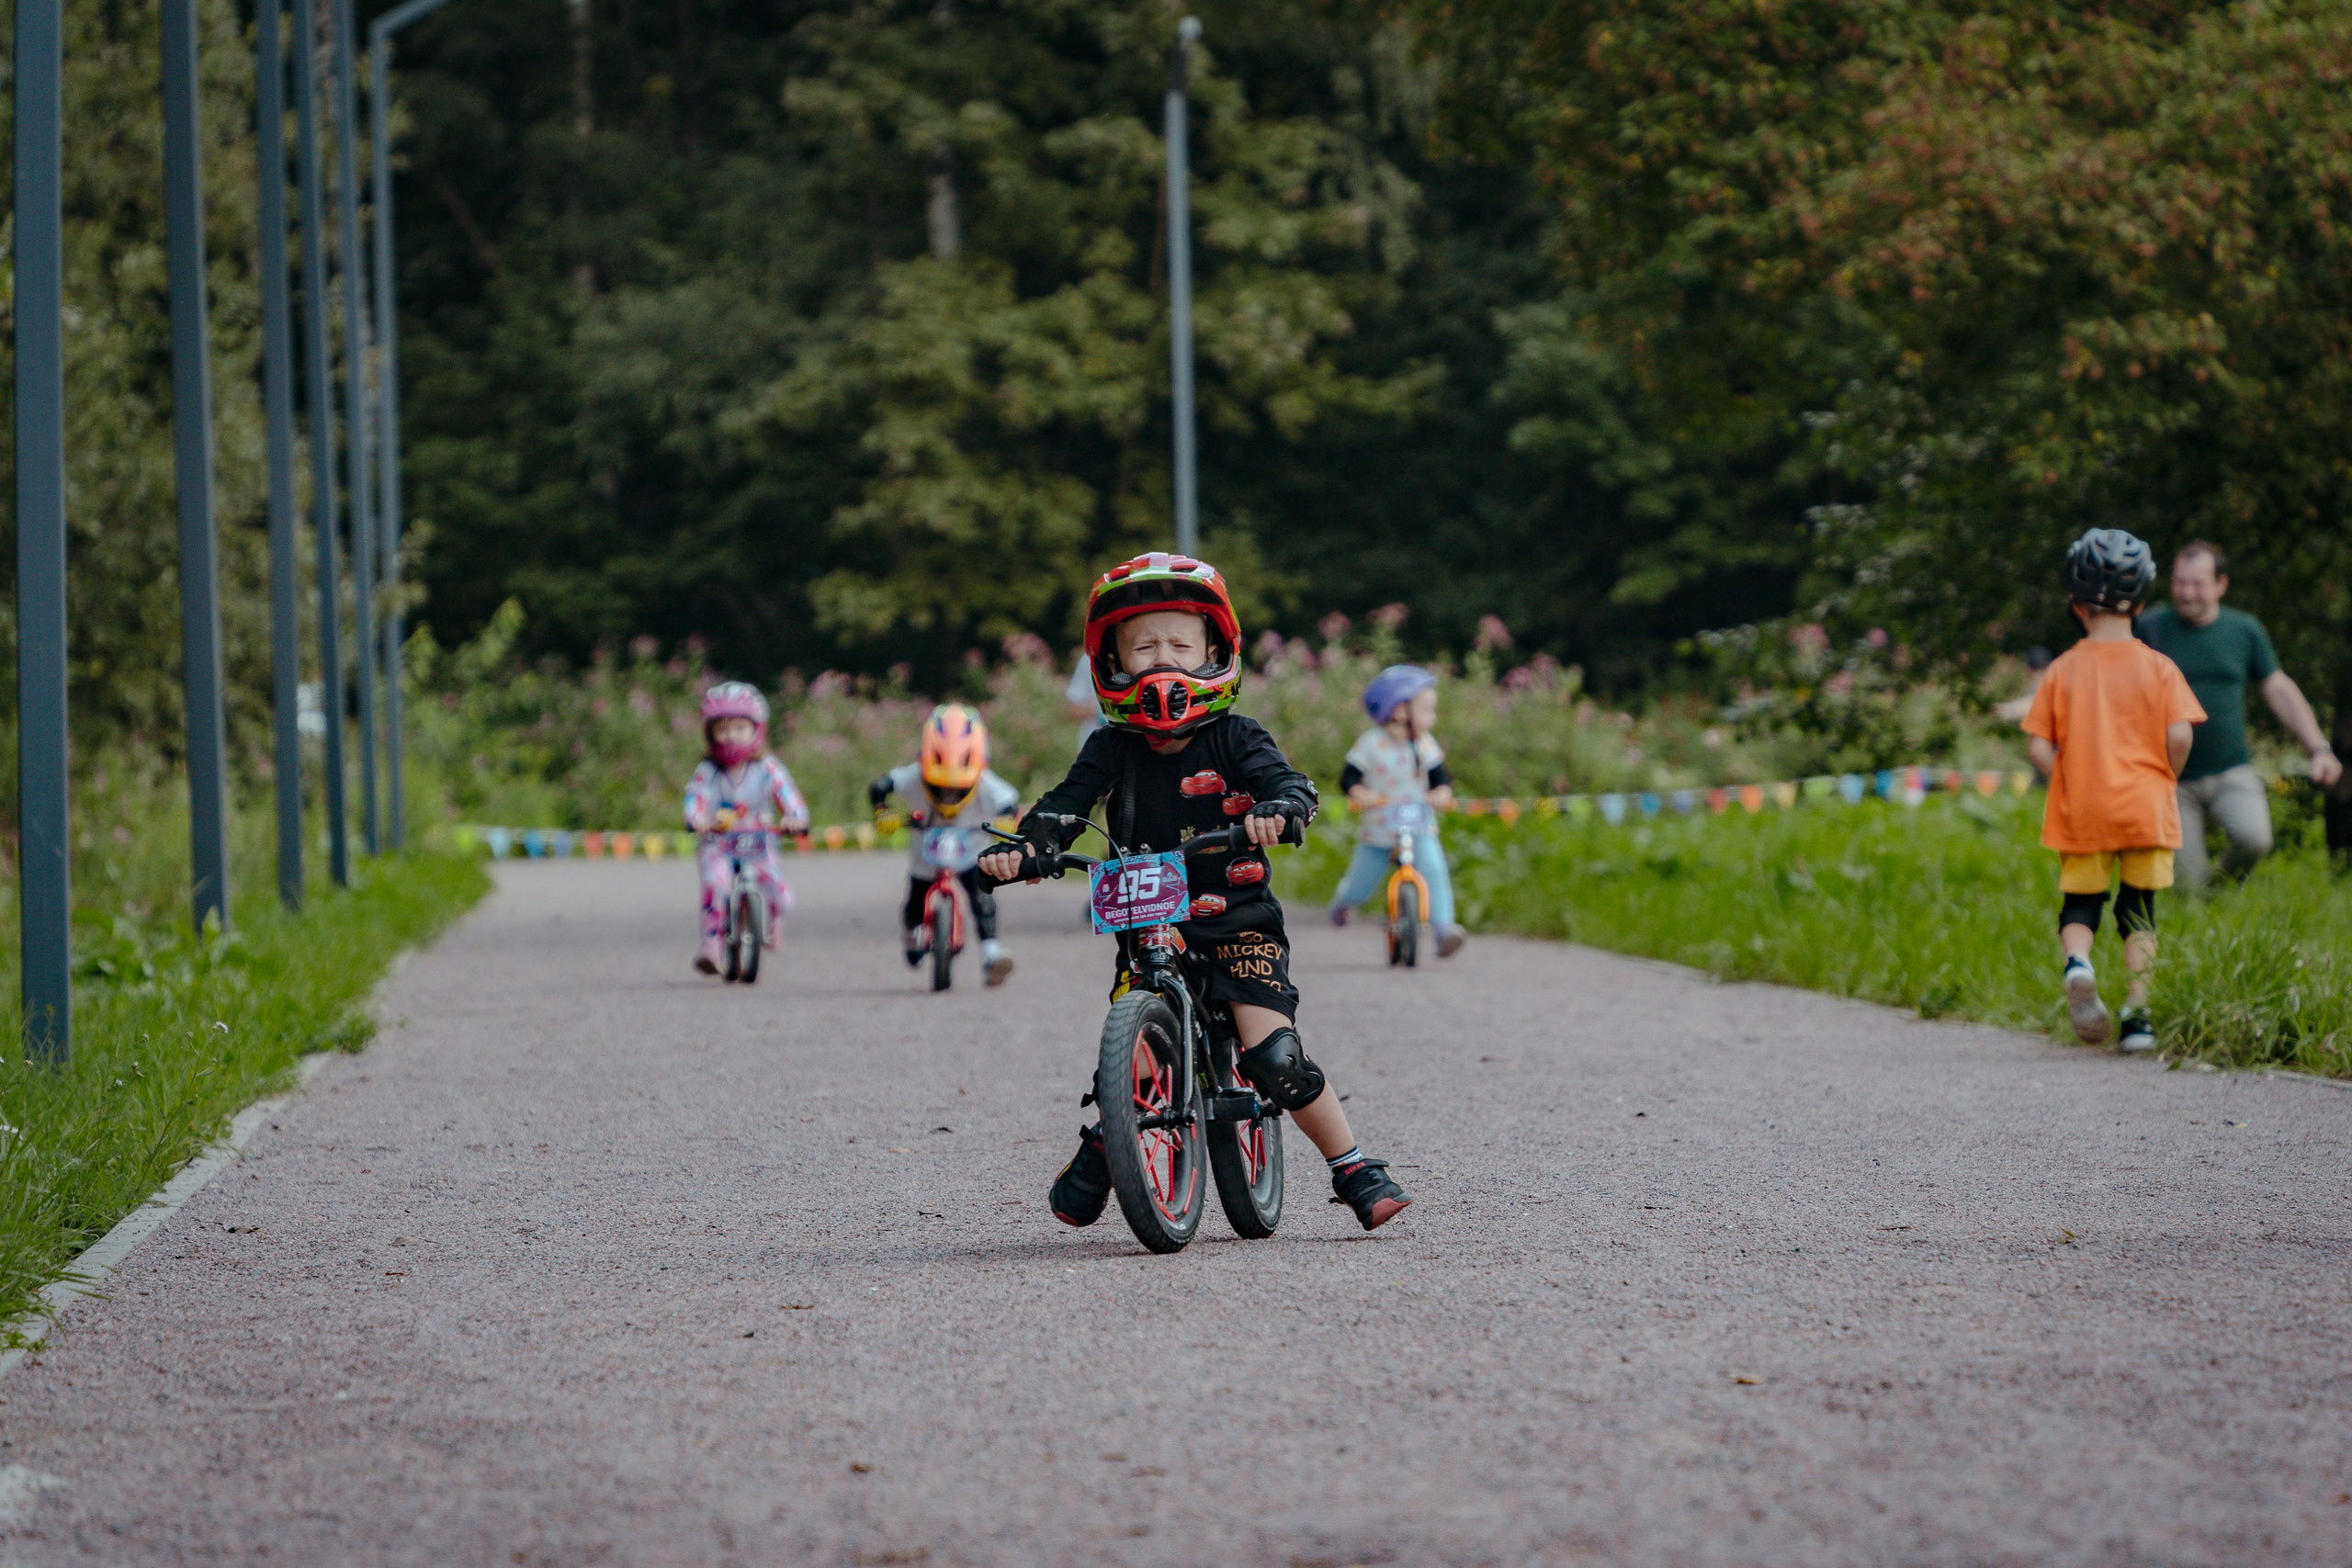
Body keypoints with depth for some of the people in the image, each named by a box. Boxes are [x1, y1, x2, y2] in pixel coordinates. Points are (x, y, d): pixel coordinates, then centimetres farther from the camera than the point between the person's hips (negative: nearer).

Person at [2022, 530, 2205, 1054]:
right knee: (2139, 911, 11)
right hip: (2146, 812, 0)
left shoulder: (2062, 670, 0)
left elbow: (2039, 746, -4)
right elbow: (2179, 735, -11)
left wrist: (2071, 783, 9)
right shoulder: (2159, 668, -1)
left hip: (2080, 813, 0)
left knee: (2079, 903, 9)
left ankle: (2076, 963, -22)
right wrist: (2162, 782, 6)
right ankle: (2137, 1012, 3)